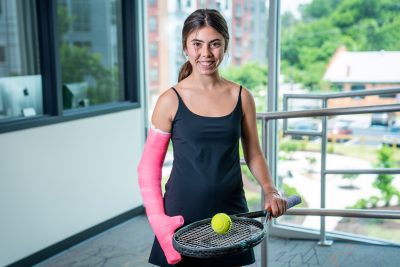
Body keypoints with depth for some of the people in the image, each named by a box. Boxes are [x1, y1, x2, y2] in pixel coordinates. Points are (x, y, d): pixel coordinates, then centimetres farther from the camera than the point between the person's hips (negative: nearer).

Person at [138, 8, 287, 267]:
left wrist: (270, 190, -8)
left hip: (231, 215, 2)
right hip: (182, 217, -2)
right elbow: (149, 165, -2)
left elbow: (254, 155, 9)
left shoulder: (242, 97, -1)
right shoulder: (170, 101, -7)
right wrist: (158, 220, -10)